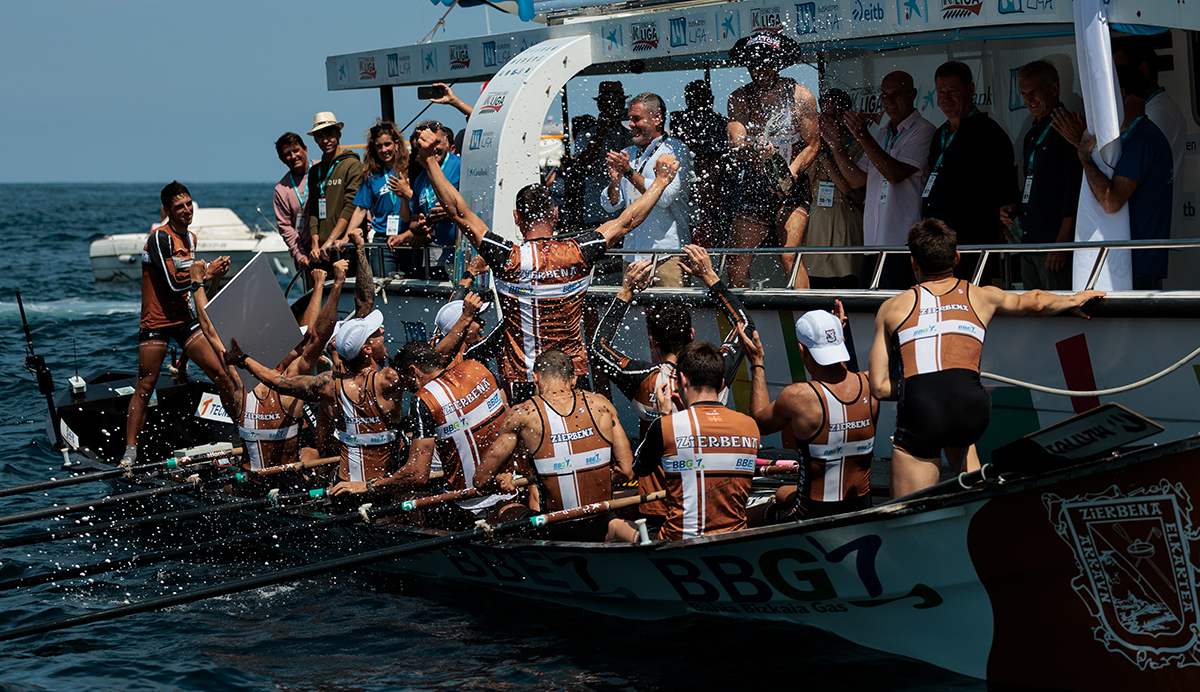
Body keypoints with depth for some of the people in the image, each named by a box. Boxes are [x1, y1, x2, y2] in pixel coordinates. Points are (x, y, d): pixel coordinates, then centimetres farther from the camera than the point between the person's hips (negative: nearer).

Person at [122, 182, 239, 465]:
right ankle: (129, 452, 3)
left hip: (183, 318, 7)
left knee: (220, 373, 0)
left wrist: (213, 274, 7)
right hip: (156, 322, -6)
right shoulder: (160, 237, -16)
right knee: (145, 386, -3)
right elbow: (172, 284, -21)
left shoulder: (191, 238, 10)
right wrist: (206, 274, -12)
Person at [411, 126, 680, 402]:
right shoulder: (578, 253, -8)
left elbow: (460, 212, -10)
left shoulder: (509, 258, -13)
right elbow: (626, 222, 3)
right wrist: (661, 181, 14)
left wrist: (430, 162, -5)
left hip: (521, 378, -2)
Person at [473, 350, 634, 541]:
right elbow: (627, 472, -1)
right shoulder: (600, 405, -5)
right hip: (603, 526, 5)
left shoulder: (522, 415, -11)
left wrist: (501, 480, 17)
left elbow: (481, 480, -4)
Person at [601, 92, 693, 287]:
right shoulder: (629, 154, 18)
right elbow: (610, 205, 15)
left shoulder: (675, 151, -2)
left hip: (666, 251, -6)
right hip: (632, 250, 6)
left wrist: (629, 172, -15)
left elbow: (665, 197, -16)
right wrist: (615, 180, -5)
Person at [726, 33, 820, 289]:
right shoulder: (739, 99, 2)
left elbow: (813, 145, -3)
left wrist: (791, 172, -20)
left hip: (793, 185, -3)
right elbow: (735, 146, -8)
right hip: (756, 184, 3)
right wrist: (753, 150, -32)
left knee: (789, 258, -19)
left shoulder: (801, 97, -4)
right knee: (737, 263, -1)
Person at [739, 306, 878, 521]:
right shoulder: (870, 386, -10)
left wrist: (757, 364, 7)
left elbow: (760, 423, 1)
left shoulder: (797, 397, -23)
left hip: (813, 514, -5)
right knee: (782, 493, 33)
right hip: (862, 510, 5)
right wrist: (837, 336, 20)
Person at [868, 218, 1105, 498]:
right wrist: (1073, 301, 66)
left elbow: (879, 388, 15)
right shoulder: (982, 296, 26)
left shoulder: (892, 308, 21)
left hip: (920, 414, -2)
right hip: (972, 412, 3)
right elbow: (1033, 302, 48)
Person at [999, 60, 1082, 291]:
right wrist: (1015, 208, 9)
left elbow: (1074, 191, -14)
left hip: (1055, 240, -9)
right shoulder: (1032, 135, 20)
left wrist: (1062, 242, -19)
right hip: (1029, 242, 9)